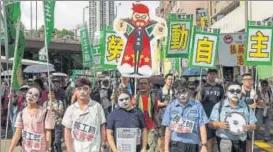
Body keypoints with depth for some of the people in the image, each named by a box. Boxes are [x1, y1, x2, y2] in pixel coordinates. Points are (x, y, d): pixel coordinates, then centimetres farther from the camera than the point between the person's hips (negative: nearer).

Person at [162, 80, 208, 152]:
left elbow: (202, 127, 0)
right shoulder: (171, 106, 1)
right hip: (176, 145, -1)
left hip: (193, 145, 1)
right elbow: (168, 129, 2)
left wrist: (204, 145, -6)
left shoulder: (197, 105, 0)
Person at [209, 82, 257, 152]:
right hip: (224, 140, -3)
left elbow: (253, 125, 9)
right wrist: (218, 124, -22)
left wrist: (249, 127, -15)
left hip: (241, 141, 3)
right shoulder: (219, 105, 0)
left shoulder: (246, 107, 8)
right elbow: (211, 124, 0)